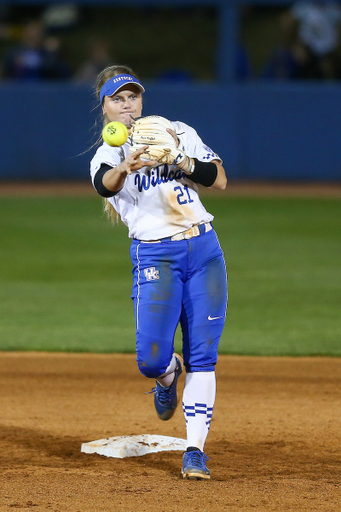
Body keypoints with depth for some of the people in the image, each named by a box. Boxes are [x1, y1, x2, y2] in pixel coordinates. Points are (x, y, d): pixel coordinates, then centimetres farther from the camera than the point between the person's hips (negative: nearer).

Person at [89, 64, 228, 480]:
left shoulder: (178, 133, 11)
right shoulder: (106, 156, 4)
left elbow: (219, 180, 1)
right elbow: (105, 185, -22)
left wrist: (181, 160, -16)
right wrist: (125, 168, -44)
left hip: (204, 249, 2)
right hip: (154, 256, -2)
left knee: (203, 356, -4)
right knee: (151, 359, -13)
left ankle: (195, 449, 2)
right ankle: (169, 376, 24)